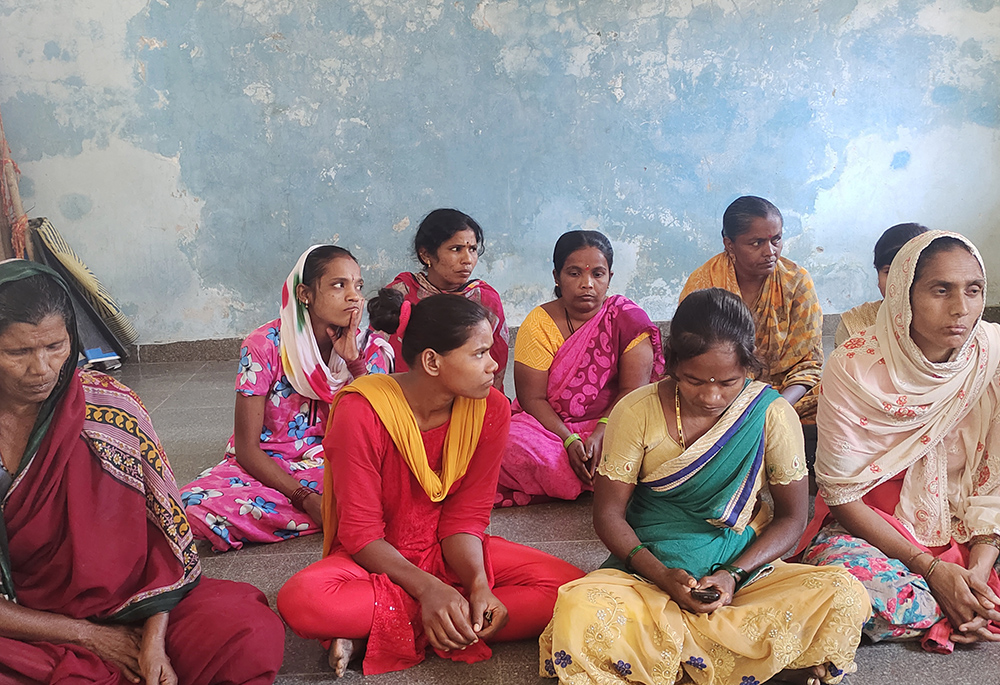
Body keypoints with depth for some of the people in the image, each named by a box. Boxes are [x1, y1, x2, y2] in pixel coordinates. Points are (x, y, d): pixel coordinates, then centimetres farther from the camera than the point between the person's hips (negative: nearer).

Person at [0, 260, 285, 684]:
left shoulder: (108, 407, -6)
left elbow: (167, 527, -3)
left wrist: (153, 641, -14)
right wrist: (89, 635, -11)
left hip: (125, 603, 1)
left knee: (254, 638, -22)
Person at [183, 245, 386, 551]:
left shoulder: (356, 343, -3)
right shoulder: (265, 345, -15)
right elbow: (247, 448, -13)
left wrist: (354, 360, -20)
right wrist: (307, 498, -26)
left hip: (324, 462, 2)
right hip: (263, 465, -1)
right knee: (197, 506, -34)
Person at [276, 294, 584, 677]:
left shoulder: (490, 409, -10)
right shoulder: (362, 412, -21)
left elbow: (466, 516, -6)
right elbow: (360, 534, -17)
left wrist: (479, 585, -24)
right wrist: (428, 589, -31)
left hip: (447, 553, 5)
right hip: (375, 558, -5)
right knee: (300, 600, -35)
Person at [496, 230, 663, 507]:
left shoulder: (627, 318, -4)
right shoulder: (539, 324, -4)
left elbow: (633, 390, -9)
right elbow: (532, 398, -8)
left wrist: (599, 436, -23)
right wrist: (570, 441, -22)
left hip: (610, 425, 1)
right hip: (550, 428, -1)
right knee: (512, 447, -31)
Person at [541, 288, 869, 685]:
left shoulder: (773, 414, -7)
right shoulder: (636, 412, -9)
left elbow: (792, 516, 0)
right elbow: (609, 513, -4)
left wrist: (734, 575, -16)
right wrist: (662, 576, -20)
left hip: (742, 568, 1)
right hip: (651, 568, -1)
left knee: (845, 599, -27)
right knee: (577, 613, -33)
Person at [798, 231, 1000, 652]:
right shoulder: (853, 369, -19)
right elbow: (841, 493, -14)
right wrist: (930, 567, -19)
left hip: (962, 525, 2)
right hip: (870, 524, -2)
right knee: (858, 589, -34)